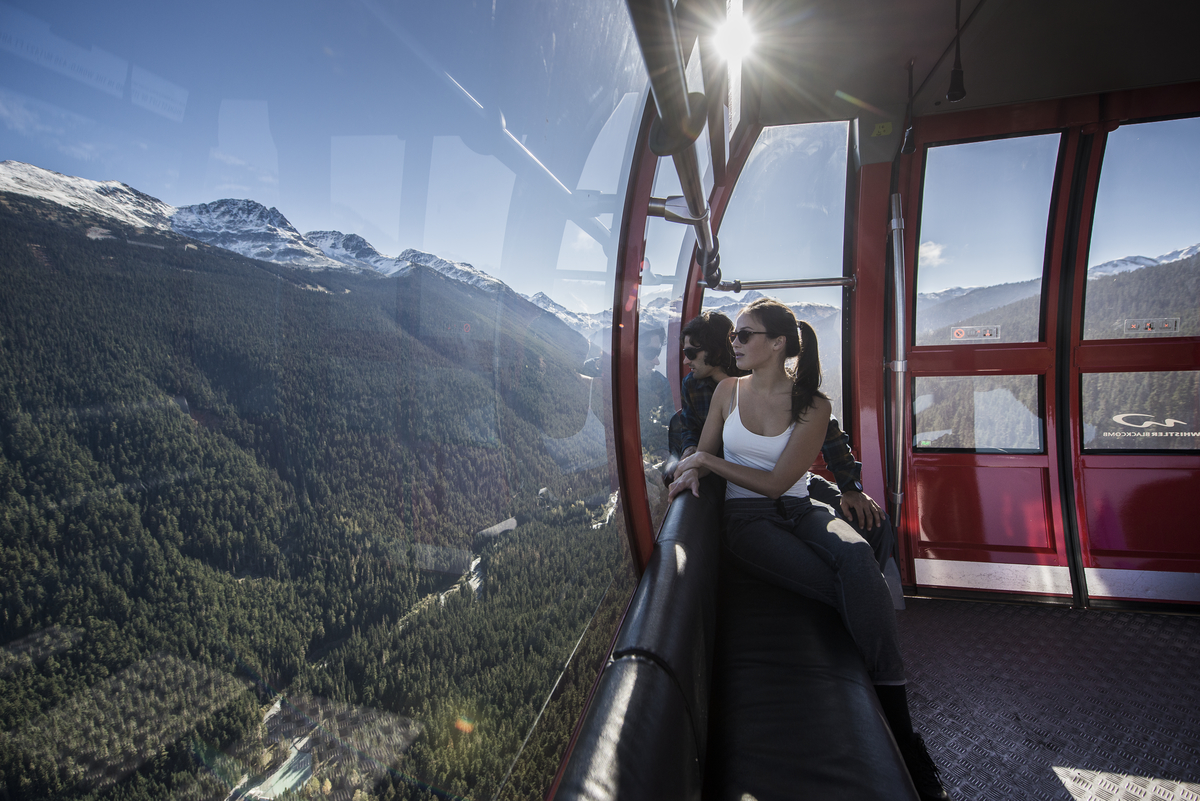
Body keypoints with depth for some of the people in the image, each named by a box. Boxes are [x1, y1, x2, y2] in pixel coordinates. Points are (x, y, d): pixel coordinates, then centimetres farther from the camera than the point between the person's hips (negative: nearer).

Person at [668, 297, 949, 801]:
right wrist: (693, 471, -7)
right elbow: (703, 450, 17)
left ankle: (899, 723, -30)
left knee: (855, 556, -34)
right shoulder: (728, 391, 8)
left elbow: (776, 482, -6)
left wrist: (708, 461, -9)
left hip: (798, 510, 1)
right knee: (856, 593, -26)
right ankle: (895, 732, -14)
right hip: (746, 518, 0)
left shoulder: (812, 404, -1)